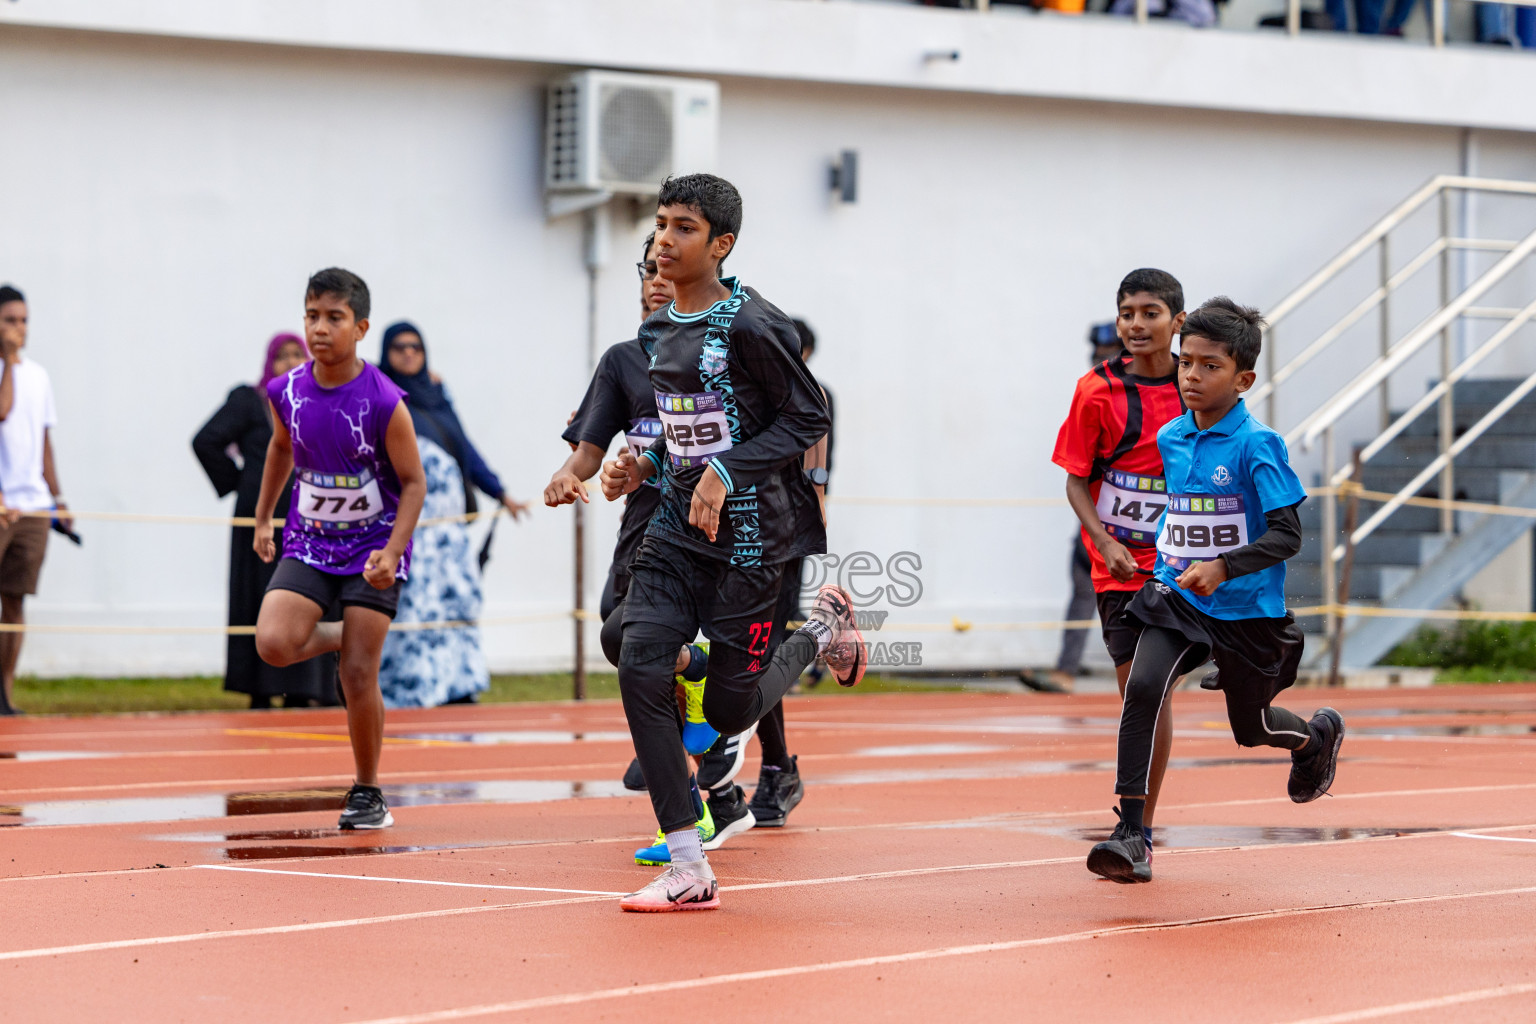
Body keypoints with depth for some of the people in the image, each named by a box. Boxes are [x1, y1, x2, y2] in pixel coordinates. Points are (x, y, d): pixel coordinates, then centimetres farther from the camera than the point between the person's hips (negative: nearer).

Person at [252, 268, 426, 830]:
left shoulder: (384, 403, -18)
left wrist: (391, 553, -22)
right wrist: (263, 518, 18)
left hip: (372, 547, -3)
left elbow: (413, 483, -10)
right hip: (309, 542, 4)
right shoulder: (285, 392, -6)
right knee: (274, 644, -19)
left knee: (358, 676, -7)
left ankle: (368, 794, 12)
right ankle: (341, 637, 15)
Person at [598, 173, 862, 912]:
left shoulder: (749, 326, -14)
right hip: (676, 526, 7)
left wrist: (727, 472, -19)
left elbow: (809, 417, -12)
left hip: (747, 533, -7)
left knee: (729, 711, 0)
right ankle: (690, 871, -8)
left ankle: (820, 628, 31)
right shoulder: (657, 333, 10)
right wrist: (642, 469, 5)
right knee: (641, 669, -13)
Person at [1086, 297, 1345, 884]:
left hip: (1247, 611, -4)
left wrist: (1224, 567, -31)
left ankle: (1318, 735, 51)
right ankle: (1130, 835, -21)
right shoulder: (1169, 439, 2)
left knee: (1251, 729, 14)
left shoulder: (1257, 445, -17)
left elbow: (1287, 535, -20)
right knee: (1142, 687, -22)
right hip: (1176, 598, 4)